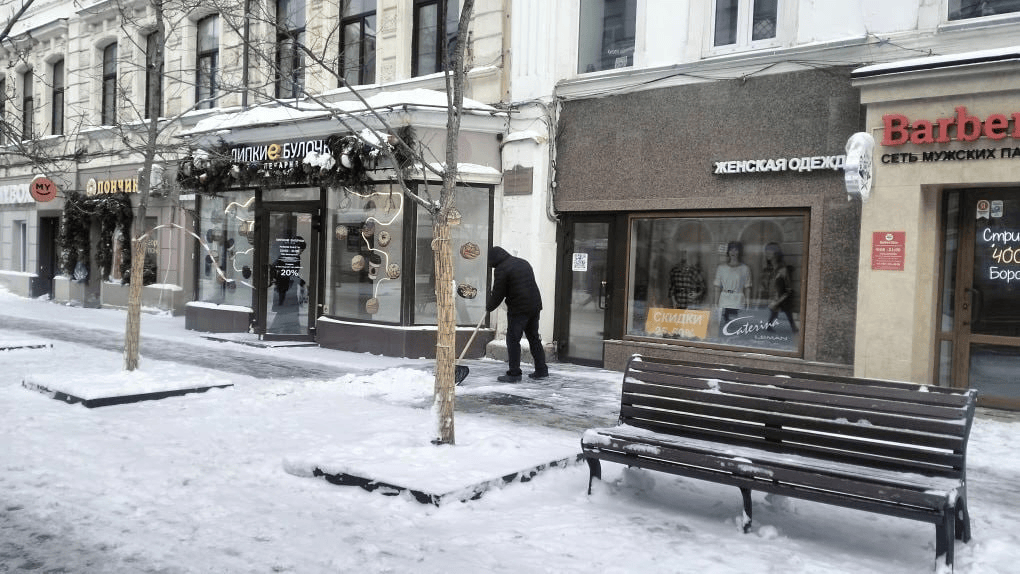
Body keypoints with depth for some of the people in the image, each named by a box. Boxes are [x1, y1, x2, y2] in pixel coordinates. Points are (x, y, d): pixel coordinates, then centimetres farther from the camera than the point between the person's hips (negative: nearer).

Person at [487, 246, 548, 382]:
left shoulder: (501, 269, -9)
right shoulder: (523, 263, 18)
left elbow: (498, 294, -8)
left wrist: (489, 307, 11)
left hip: (518, 309, -8)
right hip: (535, 306, 8)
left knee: (513, 340, -1)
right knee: (534, 337, 16)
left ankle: (514, 373, 0)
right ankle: (541, 370, 19)